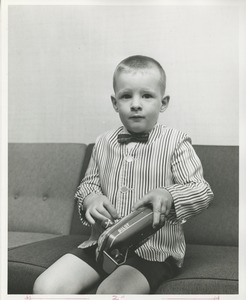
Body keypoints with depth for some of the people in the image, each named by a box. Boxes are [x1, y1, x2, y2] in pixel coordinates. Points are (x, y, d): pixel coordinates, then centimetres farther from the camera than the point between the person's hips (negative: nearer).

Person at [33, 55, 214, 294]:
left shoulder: (175, 142, -4)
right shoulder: (104, 143, 9)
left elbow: (202, 191, -9)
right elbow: (89, 182, 20)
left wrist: (168, 195, -30)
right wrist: (90, 198, -5)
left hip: (154, 249, -4)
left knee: (110, 291, -30)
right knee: (46, 287, -12)